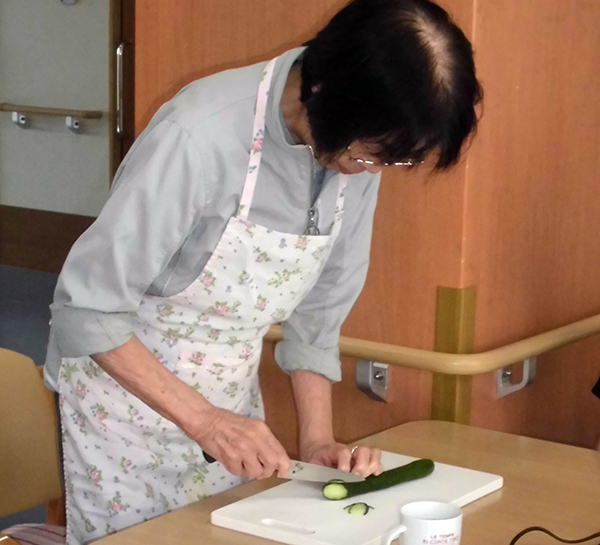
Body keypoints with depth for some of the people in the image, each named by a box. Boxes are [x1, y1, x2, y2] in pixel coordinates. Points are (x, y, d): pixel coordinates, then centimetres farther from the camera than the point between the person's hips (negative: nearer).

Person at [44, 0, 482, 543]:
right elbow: (87, 306, -24)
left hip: (233, 401, 5)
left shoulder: (362, 149, -11)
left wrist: (318, 439, -8)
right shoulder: (200, 135, -29)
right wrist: (202, 419, -27)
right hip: (128, 386, -5)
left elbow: (318, 311, 0)